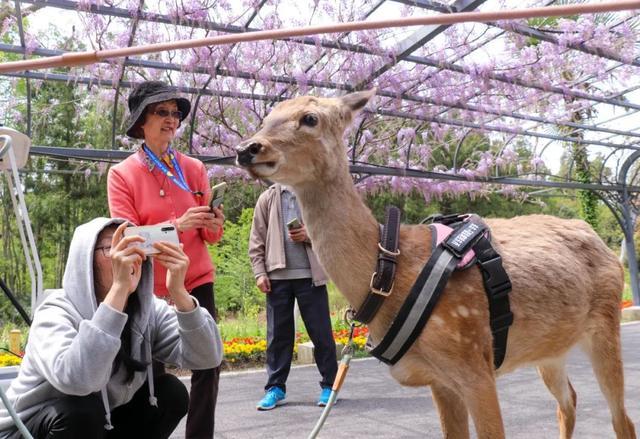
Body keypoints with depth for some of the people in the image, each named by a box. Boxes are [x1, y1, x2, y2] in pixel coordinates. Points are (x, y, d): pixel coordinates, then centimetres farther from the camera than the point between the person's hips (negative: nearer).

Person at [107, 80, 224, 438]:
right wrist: (176, 224, -26)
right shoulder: (122, 174, -2)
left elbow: (209, 237, 7)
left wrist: (214, 225, -17)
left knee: (208, 364, 0)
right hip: (149, 286, -2)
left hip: (196, 281, 3)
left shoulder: (195, 169, 4)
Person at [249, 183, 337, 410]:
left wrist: (310, 235, -13)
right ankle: (276, 387, 19)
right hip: (277, 276, 1)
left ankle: (329, 385, 18)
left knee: (321, 332, 4)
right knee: (278, 333, 8)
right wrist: (260, 273, -2)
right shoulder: (268, 198, 9)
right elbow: (257, 240, 7)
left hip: (311, 275, -1)